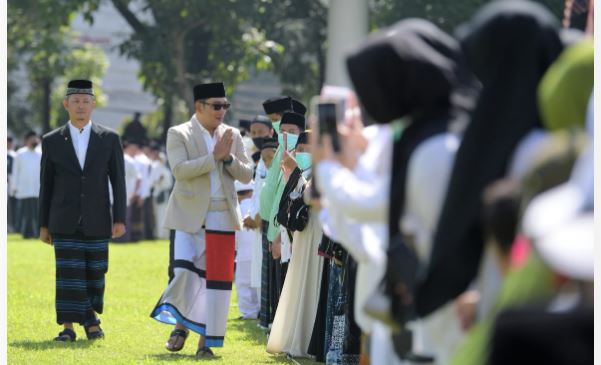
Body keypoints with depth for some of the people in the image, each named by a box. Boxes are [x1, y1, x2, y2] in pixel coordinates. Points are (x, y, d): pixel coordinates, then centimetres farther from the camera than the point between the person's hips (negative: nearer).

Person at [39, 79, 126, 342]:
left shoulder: (109, 139, 3)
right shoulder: (51, 141, 3)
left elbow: (118, 181, 3)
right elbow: (46, 185, 7)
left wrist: (119, 219, -4)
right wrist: (44, 224, 4)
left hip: (96, 221, 1)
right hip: (64, 222, -1)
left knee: (95, 273, 5)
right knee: (68, 273, -8)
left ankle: (91, 319, 25)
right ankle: (68, 327, -7)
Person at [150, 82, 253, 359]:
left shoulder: (232, 135, 11)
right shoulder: (179, 134, 0)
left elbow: (247, 175, 9)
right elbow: (179, 169, -15)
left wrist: (228, 158, -9)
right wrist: (214, 156, -16)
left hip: (222, 218, 3)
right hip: (189, 216, -3)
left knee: (217, 278, 1)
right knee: (184, 271, -12)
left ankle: (206, 340, 8)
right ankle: (181, 324, 12)